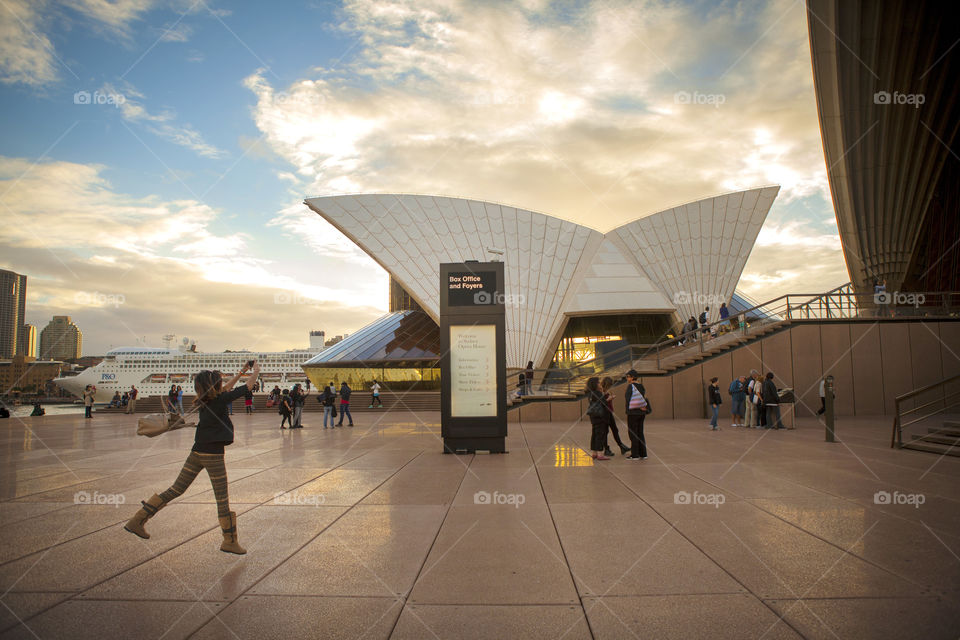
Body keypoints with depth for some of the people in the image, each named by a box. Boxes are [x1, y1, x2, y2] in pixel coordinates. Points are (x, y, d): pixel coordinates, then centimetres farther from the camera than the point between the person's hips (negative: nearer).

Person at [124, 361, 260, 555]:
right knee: (222, 499, 2)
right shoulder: (219, 400, -14)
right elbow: (247, 387, -6)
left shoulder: (203, 400, 6)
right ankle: (230, 541, 11)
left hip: (197, 452, 8)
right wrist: (256, 371, 10)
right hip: (213, 455, -8)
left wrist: (240, 372, 31)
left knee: (176, 490, 15)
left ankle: (137, 520, 18)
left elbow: (226, 389, 25)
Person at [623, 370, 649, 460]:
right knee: (640, 433, 12)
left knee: (632, 433, 0)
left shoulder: (631, 386, -12)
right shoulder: (641, 386, 10)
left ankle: (635, 454, 0)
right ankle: (643, 454, 14)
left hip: (633, 412, -7)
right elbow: (645, 399, 9)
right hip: (641, 412, 7)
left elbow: (628, 399, -18)